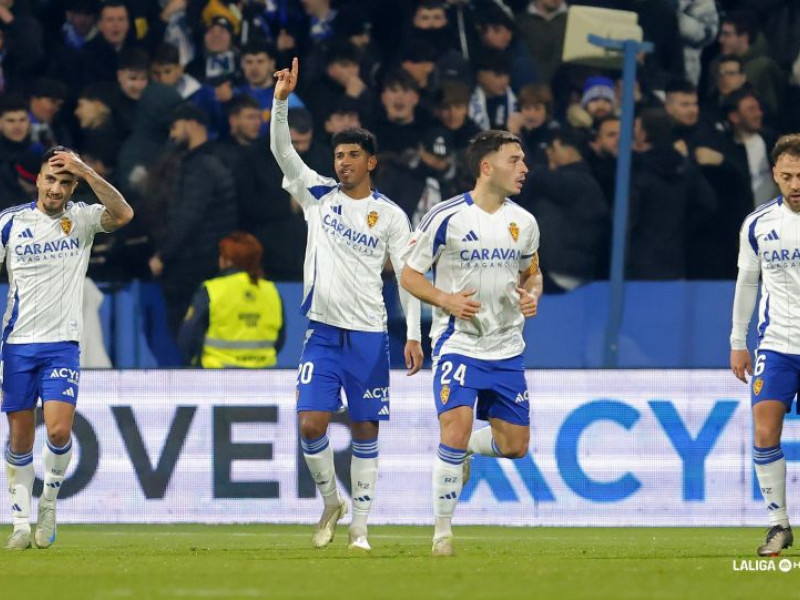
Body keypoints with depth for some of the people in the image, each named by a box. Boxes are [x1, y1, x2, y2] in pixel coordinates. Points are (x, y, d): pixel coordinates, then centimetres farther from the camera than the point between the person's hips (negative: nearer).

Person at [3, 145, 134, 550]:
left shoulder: (81, 219, 1)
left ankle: (49, 502, 10)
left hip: (62, 344, -1)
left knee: (59, 430, -14)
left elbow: (123, 214, -19)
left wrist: (85, 171, -25)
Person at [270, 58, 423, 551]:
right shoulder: (319, 195, 6)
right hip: (323, 332, 1)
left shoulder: (390, 215, 1)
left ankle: (360, 525, 9)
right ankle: (331, 502, 13)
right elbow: (282, 150, -3)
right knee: (311, 423, -10)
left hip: (369, 335, -1)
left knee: (366, 432, 1)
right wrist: (282, 100, -18)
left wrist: (414, 335, -6)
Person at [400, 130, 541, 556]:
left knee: (515, 444, 6)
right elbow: (409, 274, -2)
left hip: (506, 349, 5)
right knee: (456, 428, -19)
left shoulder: (524, 222, 5)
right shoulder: (446, 217, -10)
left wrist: (532, 295, -2)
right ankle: (442, 530, -6)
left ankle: (461, 451, 39)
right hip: (458, 342, -5)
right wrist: (447, 300, -19)